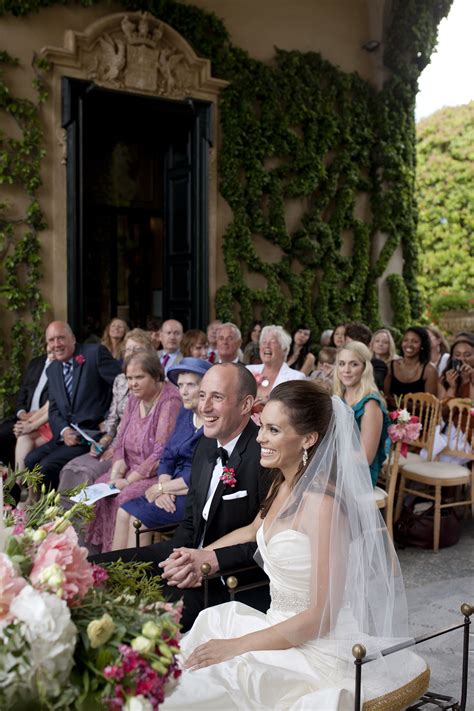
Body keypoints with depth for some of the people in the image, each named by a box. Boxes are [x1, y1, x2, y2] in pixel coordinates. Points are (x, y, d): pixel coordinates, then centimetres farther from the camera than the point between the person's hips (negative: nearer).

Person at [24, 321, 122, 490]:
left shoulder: (95, 353, -9)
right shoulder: (52, 369, 14)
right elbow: (54, 409, 12)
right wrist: (64, 430, -9)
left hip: (94, 433, -7)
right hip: (67, 434, 7)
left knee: (47, 466, -19)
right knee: (30, 461, -8)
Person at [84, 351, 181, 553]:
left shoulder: (170, 402, -15)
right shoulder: (133, 400, 10)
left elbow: (162, 454, -20)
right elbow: (121, 445, 11)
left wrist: (129, 480, -17)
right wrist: (115, 475, -6)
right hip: (131, 470, 8)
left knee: (124, 499, -27)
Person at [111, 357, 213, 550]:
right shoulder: (185, 413, 11)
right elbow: (167, 457, 11)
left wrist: (161, 488, -12)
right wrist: (163, 490, -8)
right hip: (175, 490, 8)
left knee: (139, 516, -17)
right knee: (125, 511, -6)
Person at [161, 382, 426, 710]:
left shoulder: (323, 502, -24)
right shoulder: (283, 483, 2)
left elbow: (321, 616, -23)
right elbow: (253, 530, 25)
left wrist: (236, 646, -20)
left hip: (318, 646, -8)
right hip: (281, 627, 8)